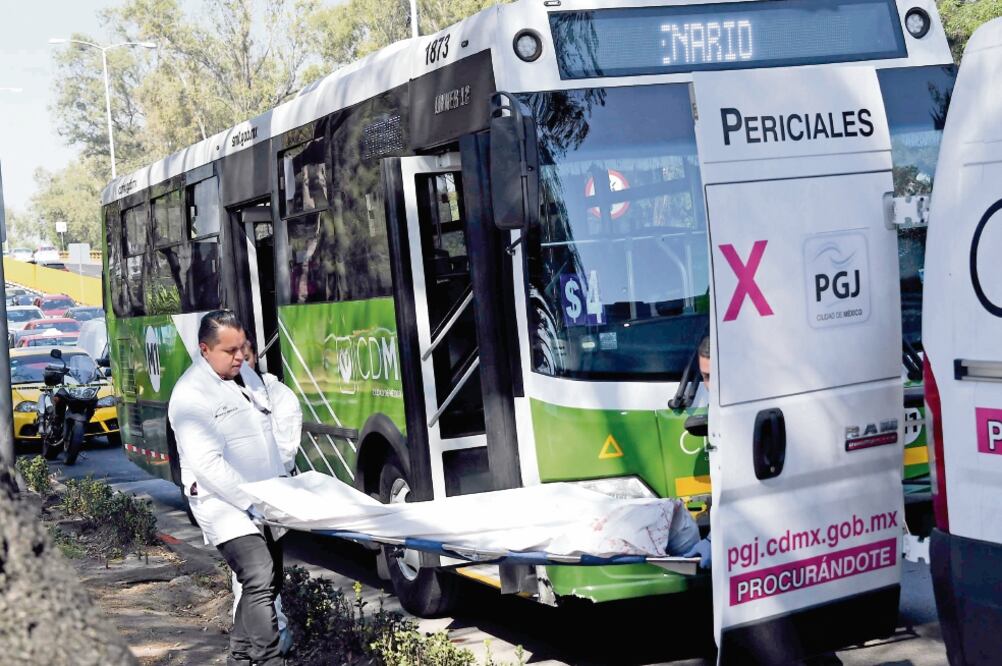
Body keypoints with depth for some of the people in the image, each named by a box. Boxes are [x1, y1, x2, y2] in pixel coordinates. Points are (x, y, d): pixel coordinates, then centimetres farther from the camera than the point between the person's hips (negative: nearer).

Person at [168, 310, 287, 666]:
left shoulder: (246, 374, 12)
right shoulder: (191, 394, -15)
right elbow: (206, 464, -21)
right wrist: (252, 502, -22)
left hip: (265, 504, 9)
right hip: (227, 508, -8)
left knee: (267, 584, 11)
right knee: (259, 582, -22)